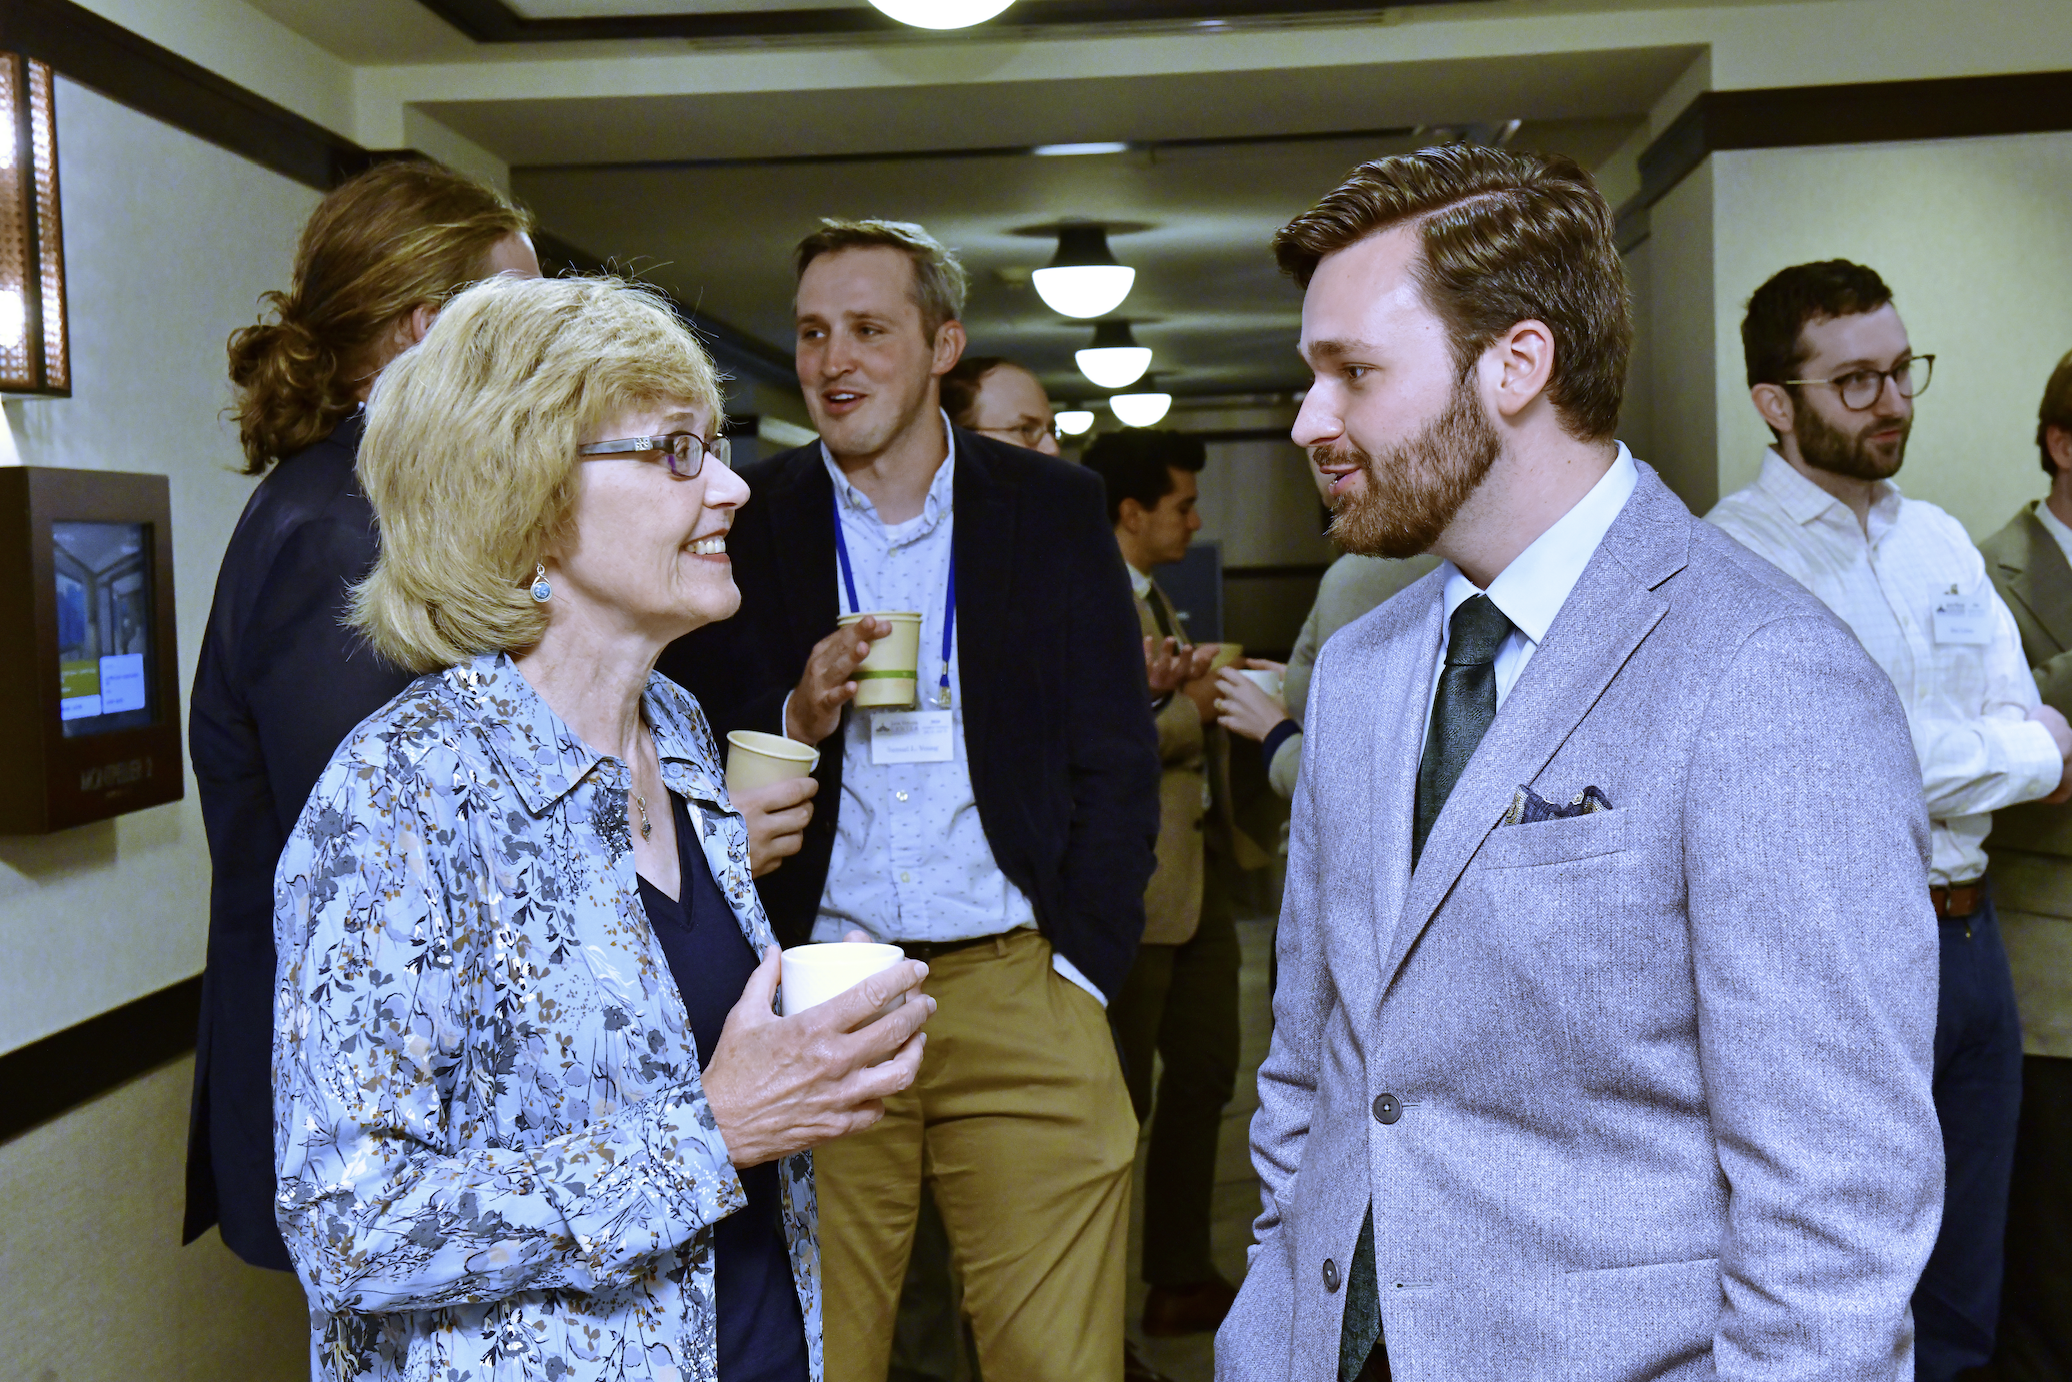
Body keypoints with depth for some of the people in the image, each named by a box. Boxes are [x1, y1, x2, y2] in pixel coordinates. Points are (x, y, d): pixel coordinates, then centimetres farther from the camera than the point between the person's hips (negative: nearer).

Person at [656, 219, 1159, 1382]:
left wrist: (1082, 968, -2)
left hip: (1019, 993, 0)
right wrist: (794, 719, -12)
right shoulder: (745, 521, 7)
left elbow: (1119, 761, 7)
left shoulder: (1055, 509, 7)